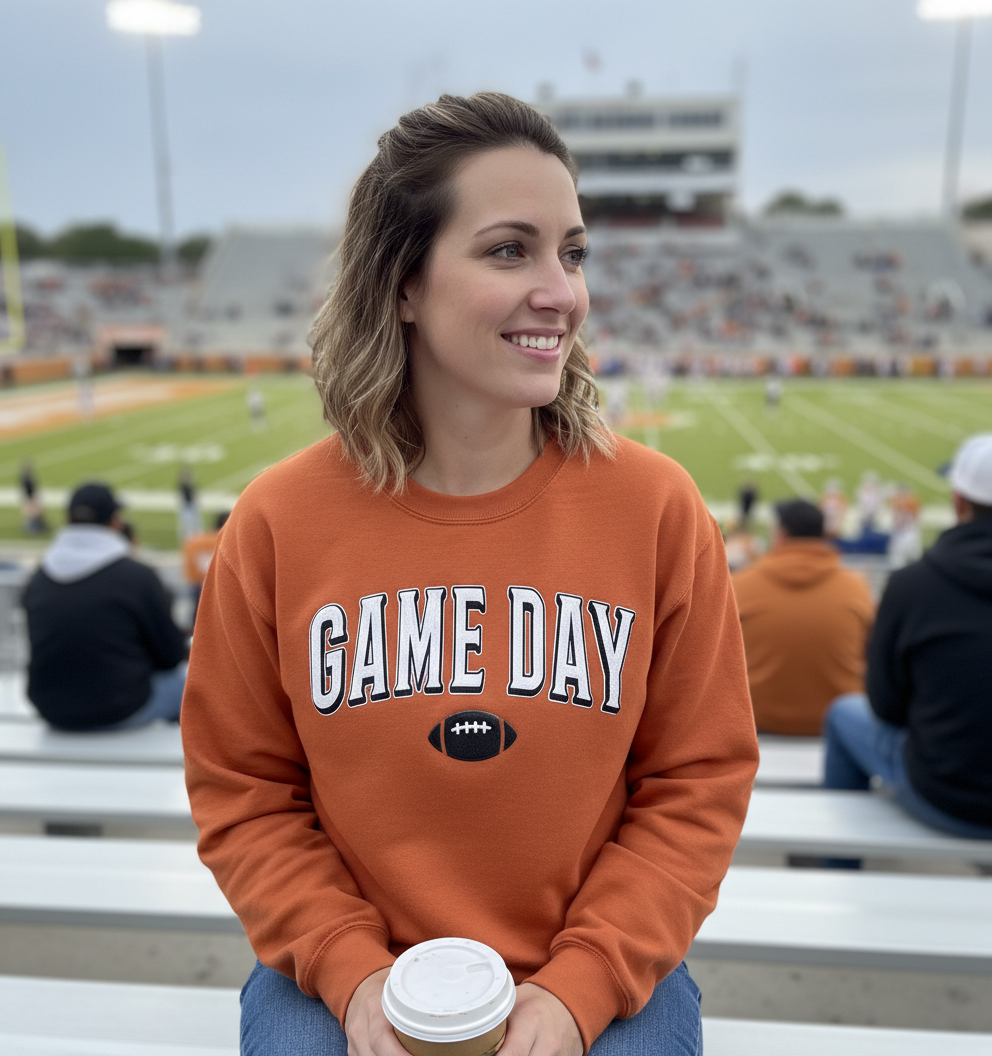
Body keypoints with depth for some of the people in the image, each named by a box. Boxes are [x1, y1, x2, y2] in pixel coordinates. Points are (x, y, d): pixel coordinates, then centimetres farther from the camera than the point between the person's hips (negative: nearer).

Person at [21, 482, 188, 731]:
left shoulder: (36, 581, -2)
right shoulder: (138, 576, -17)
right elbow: (172, 655, -9)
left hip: (54, 715, 5)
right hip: (121, 715, -5)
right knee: (187, 677, 20)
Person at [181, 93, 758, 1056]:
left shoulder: (655, 506, -11)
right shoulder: (279, 521, -10)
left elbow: (697, 783, -4)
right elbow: (242, 789, -1)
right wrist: (350, 969, -11)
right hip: (346, 979, 0)